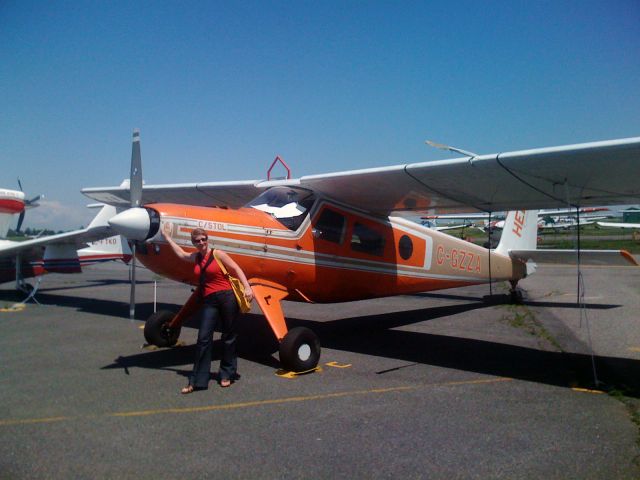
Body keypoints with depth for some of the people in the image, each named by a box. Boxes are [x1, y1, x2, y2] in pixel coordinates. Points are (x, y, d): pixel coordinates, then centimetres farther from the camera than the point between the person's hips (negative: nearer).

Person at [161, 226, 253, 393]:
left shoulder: (217, 254, -1)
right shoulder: (195, 258, 15)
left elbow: (236, 269, -5)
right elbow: (180, 253, 34)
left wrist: (247, 287, -17)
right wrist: (166, 236, 40)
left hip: (227, 297, -5)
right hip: (209, 301, 5)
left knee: (229, 337, 5)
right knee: (203, 339, -2)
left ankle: (227, 374, 18)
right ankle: (197, 381, 1)